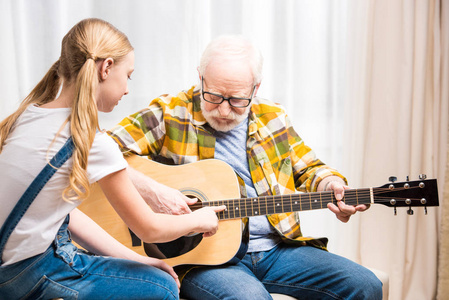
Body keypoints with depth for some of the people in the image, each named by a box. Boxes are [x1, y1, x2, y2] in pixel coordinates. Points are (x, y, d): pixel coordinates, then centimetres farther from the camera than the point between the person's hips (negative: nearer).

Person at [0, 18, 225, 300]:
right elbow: (149, 228, -11)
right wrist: (198, 220, 9)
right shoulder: (93, 143, -22)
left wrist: (135, 259, 8)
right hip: (31, 276, -8)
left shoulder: (26, 116, 2)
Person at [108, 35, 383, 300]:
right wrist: (150, 190, -22)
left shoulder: (272, 117, 11)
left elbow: (308, 168, 21)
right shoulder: (169, 114, -3)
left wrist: (330, 186, -1)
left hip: (276, 248, 5)